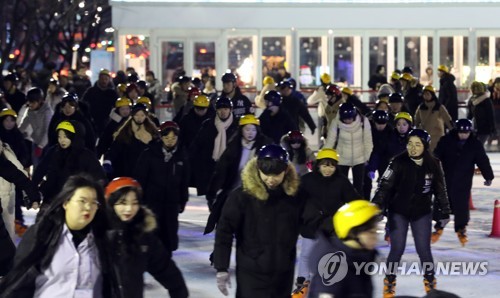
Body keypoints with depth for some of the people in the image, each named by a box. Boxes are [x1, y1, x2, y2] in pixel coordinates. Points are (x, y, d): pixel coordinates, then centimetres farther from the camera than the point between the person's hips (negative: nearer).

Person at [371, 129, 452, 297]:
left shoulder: (433, 165, -7)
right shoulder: (399, 162, -14)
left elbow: (440, 190, 5)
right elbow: (385, 185, -15)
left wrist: (444, 213, 9)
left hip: (422, 213, 1)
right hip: (398, 212, -1)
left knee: (424, 249, 2)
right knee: (397, 249, -2)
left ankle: (430, 282, 23)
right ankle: (389, 282, 17)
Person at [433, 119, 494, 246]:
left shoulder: (475, 144, -2)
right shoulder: (446, 141, -7)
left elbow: (483, 161, 5)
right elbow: (436, 156, -4)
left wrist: (488, 177, 7)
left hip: (463, 182, 0)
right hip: (445, 179, 0)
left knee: (462, 206, -1)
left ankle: (461, 230, 15)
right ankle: (439, 228, 22)